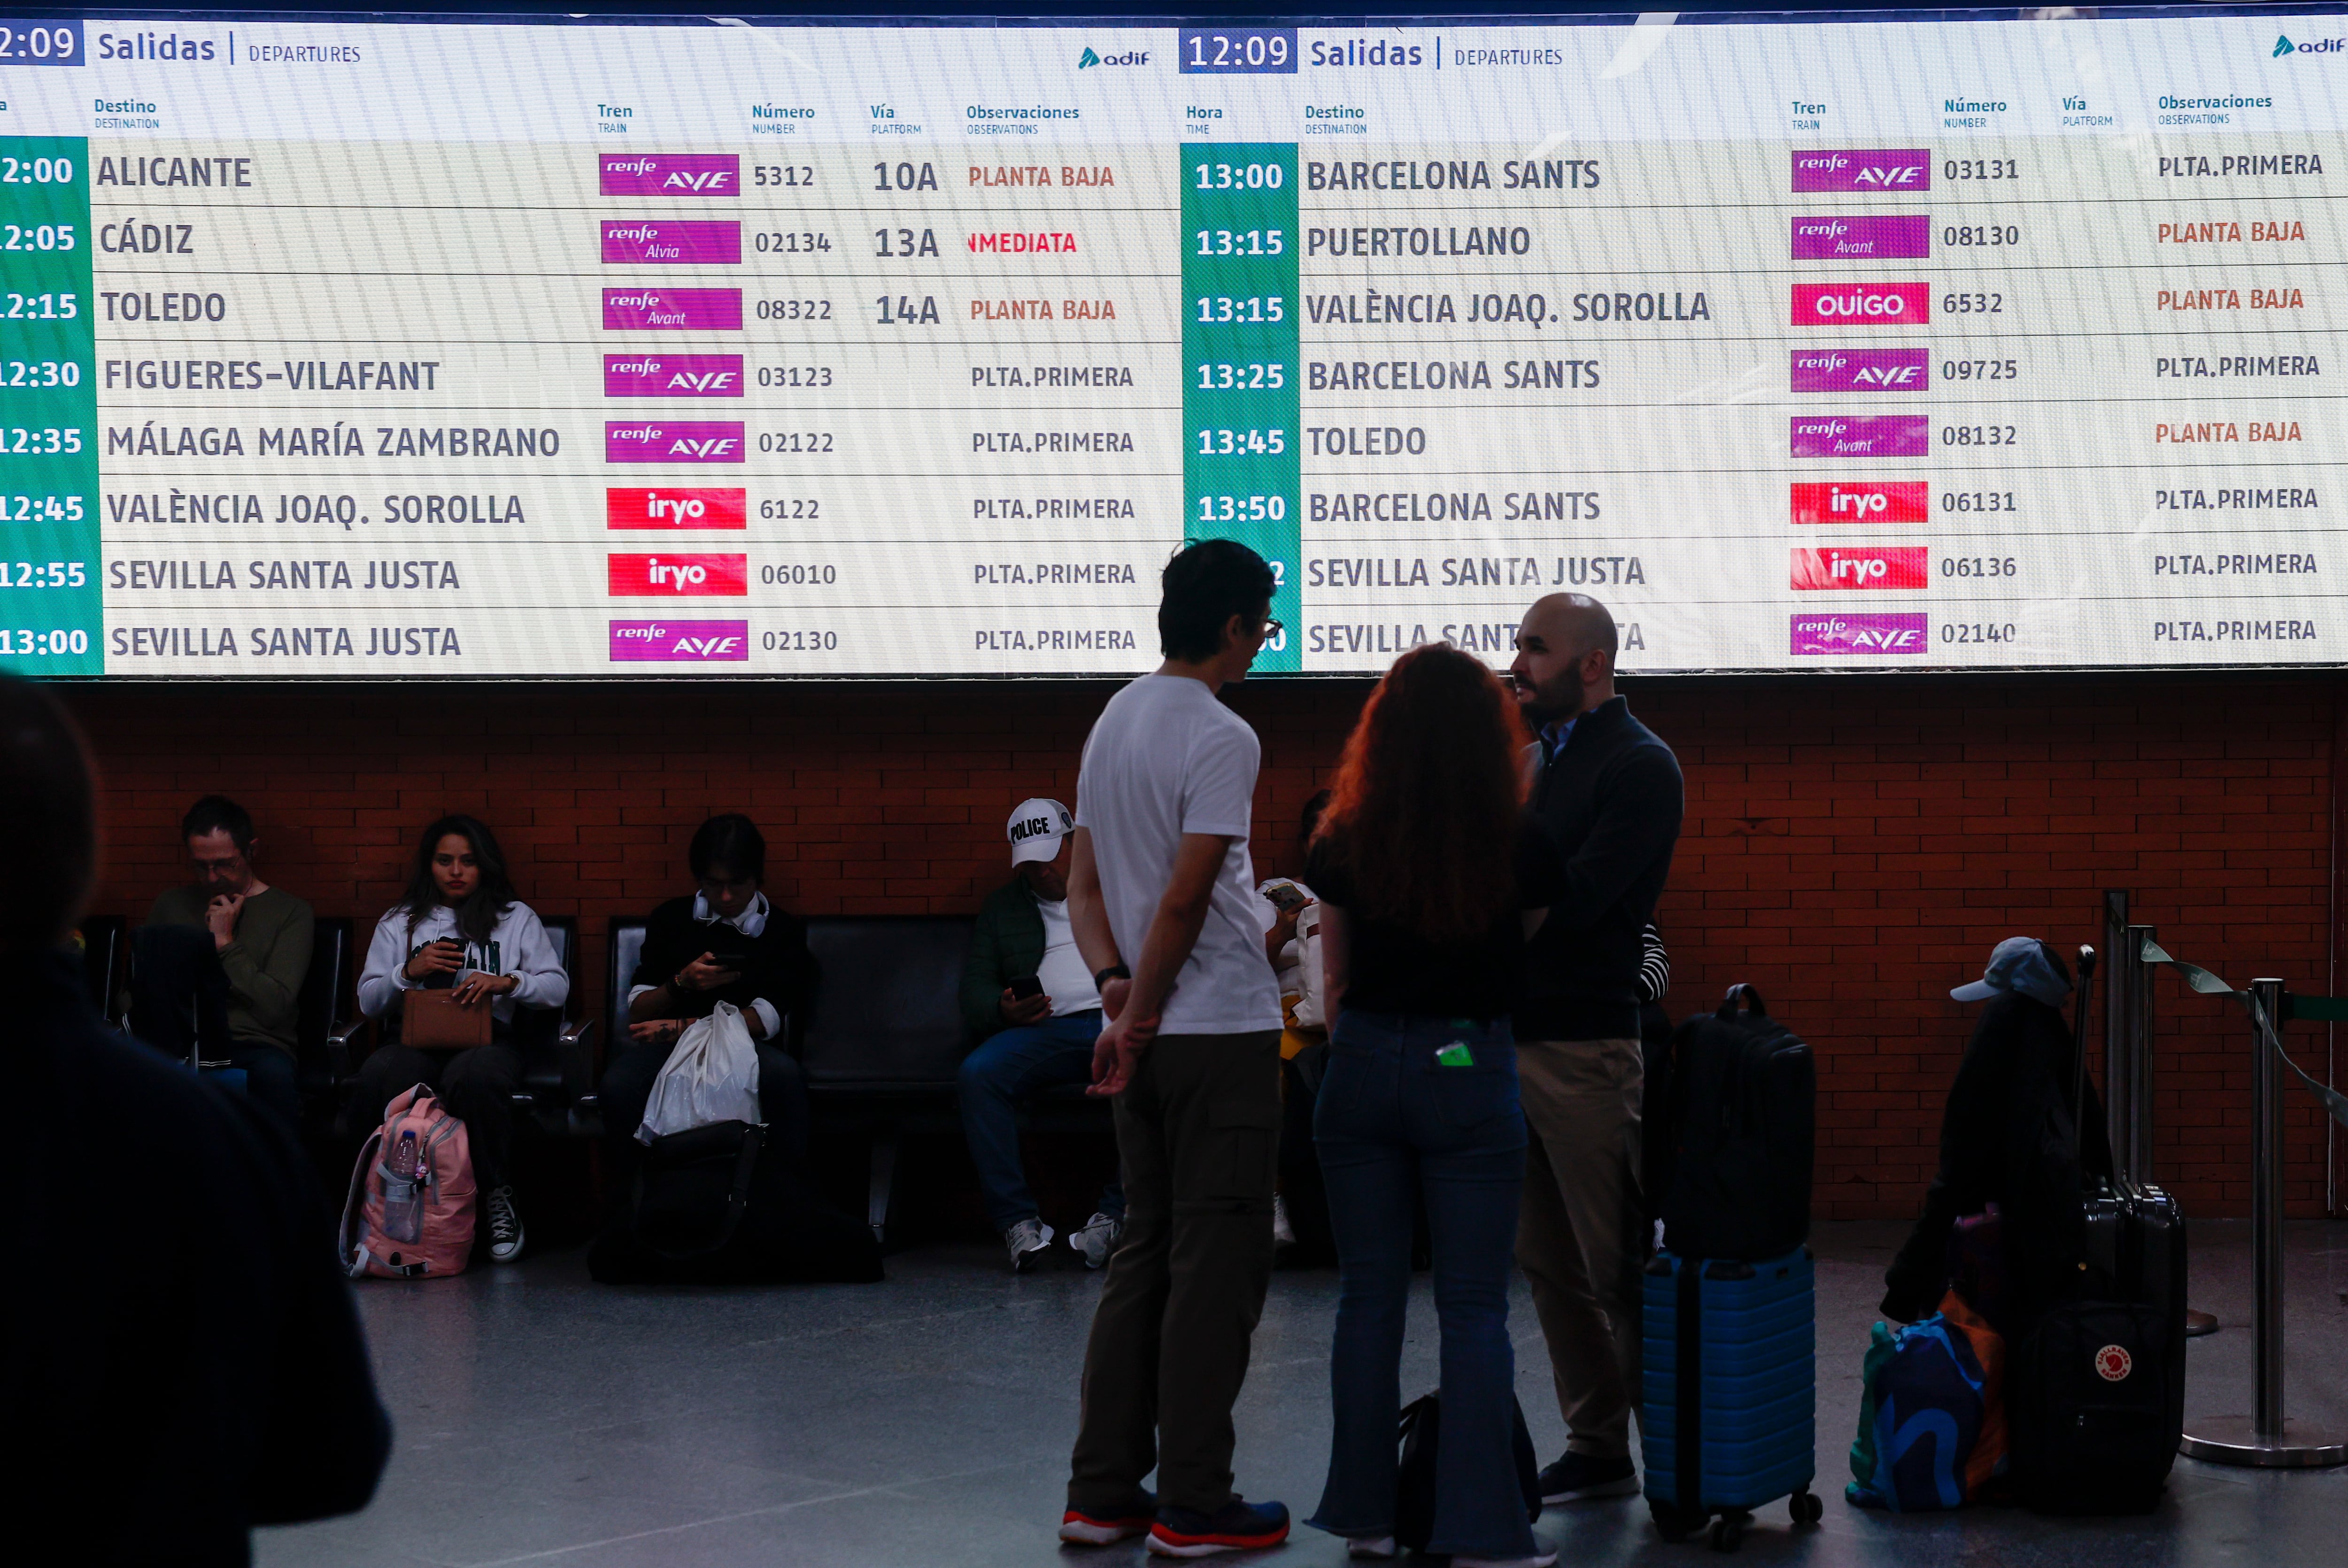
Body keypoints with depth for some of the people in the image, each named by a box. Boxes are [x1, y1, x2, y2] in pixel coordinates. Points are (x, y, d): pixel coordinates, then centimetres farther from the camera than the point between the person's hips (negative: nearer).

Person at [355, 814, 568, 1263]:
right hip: (417, 1041, 1)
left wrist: (507, 982, -12)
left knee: (473, 1076, -42)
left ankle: (498, 1200, -26)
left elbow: (558, 986, 7)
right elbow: (368, 1001, 15)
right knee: (379, 1078, -38)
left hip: (486, 1039, -1)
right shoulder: (399, 923, 23)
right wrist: (409, 971, -3)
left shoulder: (515, 918, 19)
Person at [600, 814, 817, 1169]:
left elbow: (765, 1021, 0)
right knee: (619, 1086, -35)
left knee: (783, 1074, -40)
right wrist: (681, 984, -10)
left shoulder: (785, 930, 10)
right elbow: (637, 1012, 12)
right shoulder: (670, 919, 16)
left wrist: (678, 1028, -7)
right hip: (667, 1045, 1)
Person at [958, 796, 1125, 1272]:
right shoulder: (1002, 906, 26)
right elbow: (975, 988, 18)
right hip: (1043, 1030, 2)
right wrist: (1004, 1010, -6)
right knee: (976, 1074, -30)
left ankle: (1115, 1214, -29)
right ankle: (1018, 1221, -29)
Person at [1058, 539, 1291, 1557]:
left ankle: (1103, 1493, 15)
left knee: (1144, 1255, 13)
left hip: (1148, 1039, 8)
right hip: (1219, 1030, -8)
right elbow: (1187, 898, -19)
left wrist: (1114, 982, 0)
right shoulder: (1220, 737, -15)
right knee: (1217, 1264, -2)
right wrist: (1138, 1020, -11)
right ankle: (1193, 1506, 2)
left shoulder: (1113, 722, 13)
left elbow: (1084, 878, 12)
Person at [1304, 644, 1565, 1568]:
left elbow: (1334, 979, 8)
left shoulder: (1344, 842, -3)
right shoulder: (1519, 846, -9)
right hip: (1470, 1073, -2)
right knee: (1475, 1308, 2)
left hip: (1365, 1066, 2)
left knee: (1369, 1294, 10)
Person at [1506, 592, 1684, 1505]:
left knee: (1617, 1266, -5)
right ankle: (1596, 1450, 16)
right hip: (1509, 1035, 8)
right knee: (1547, 1262, 9)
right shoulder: (1534, 750, 18)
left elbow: (1572, 899, -18)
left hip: (1584, 1043, -8)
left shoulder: (1639, 766, -8)